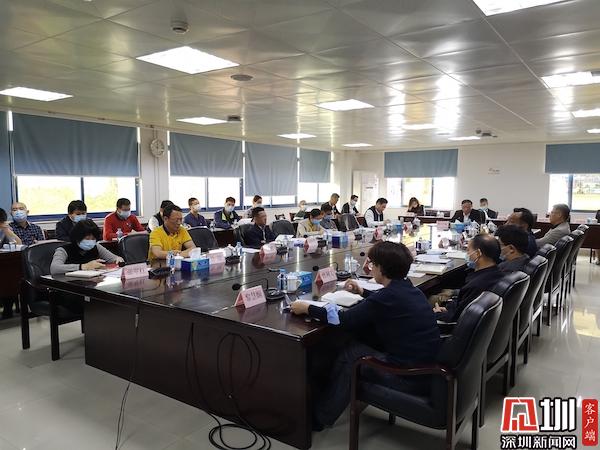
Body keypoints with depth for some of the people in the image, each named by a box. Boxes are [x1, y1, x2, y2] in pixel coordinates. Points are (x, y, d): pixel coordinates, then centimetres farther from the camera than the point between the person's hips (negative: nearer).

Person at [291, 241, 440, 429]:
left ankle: (319, 416, 20)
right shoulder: (409, 289, 5)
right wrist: (362, 292, 34)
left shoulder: (389, 295, -20)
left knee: (350, 352, 4)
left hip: (409, 378, -8)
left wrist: (306, 308, -6)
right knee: (362, 342, 15)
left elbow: (343, 320, -17)